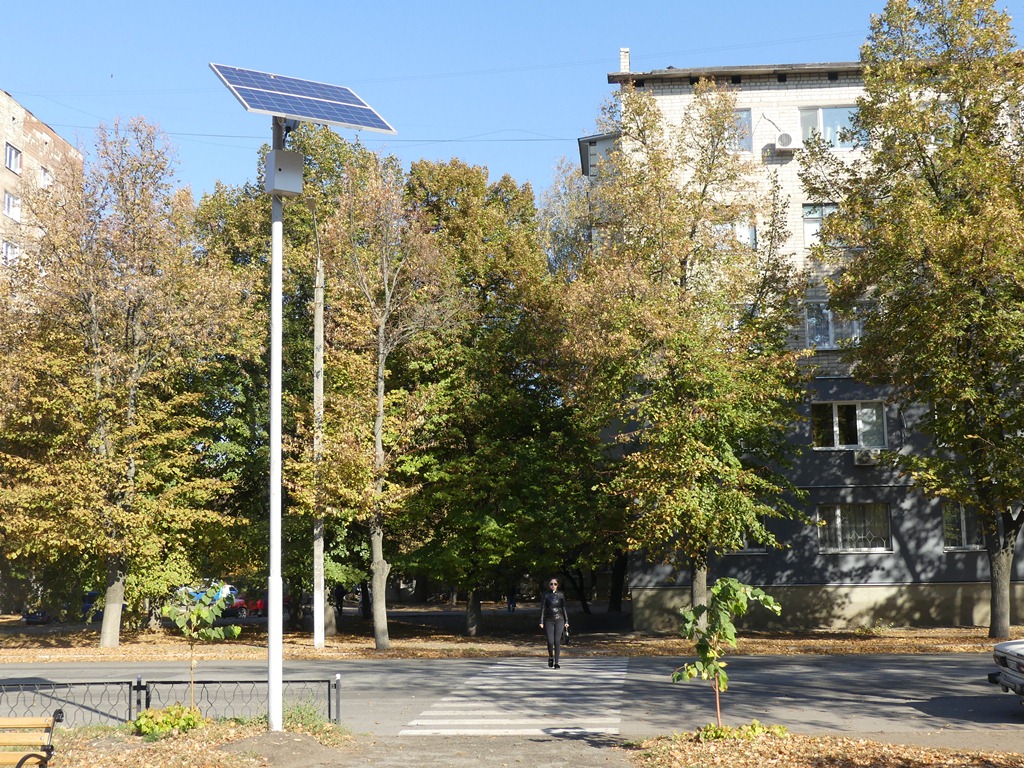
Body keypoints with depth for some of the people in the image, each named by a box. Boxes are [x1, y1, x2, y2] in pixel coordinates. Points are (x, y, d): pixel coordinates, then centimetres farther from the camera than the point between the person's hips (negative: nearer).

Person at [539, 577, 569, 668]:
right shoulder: (546, 595, 2)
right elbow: (542, 608, 1)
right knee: (550, 641, -8)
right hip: (549, 621, -1)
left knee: (557, 641, -4)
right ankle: (551, 657, 21)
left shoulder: (560, 595, 4)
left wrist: (566, 621, 2)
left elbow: (564, 608, 6)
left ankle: (556, 663, 3)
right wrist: (541, 622, -4)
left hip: (559, 620, 1)